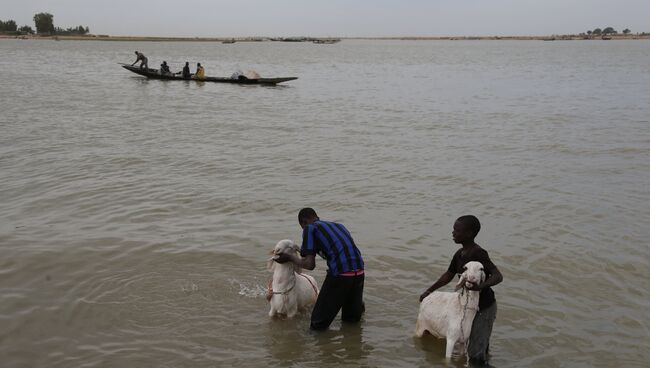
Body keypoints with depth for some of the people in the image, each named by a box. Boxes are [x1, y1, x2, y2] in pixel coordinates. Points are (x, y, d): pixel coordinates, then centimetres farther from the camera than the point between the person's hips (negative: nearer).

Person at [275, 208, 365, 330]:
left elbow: (310, 264, -2)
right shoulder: (338, 225, 27)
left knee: (318, 324, 5)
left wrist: (289, 257, 14)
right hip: (359, 271, 6)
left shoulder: (310, 228, 8)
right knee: (351, 319, 29)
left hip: (340, 273, -6)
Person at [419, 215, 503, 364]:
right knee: (480, 343, 22)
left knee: (475, 353, -6)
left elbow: (498, 276, -31)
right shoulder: (459, 254, 2)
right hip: (471, 306, 8)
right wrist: (429, 291, 18)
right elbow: (448, 275, 16)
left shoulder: (478, 254, -25)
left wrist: (481, 286, -49)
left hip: (484, 308, -8)